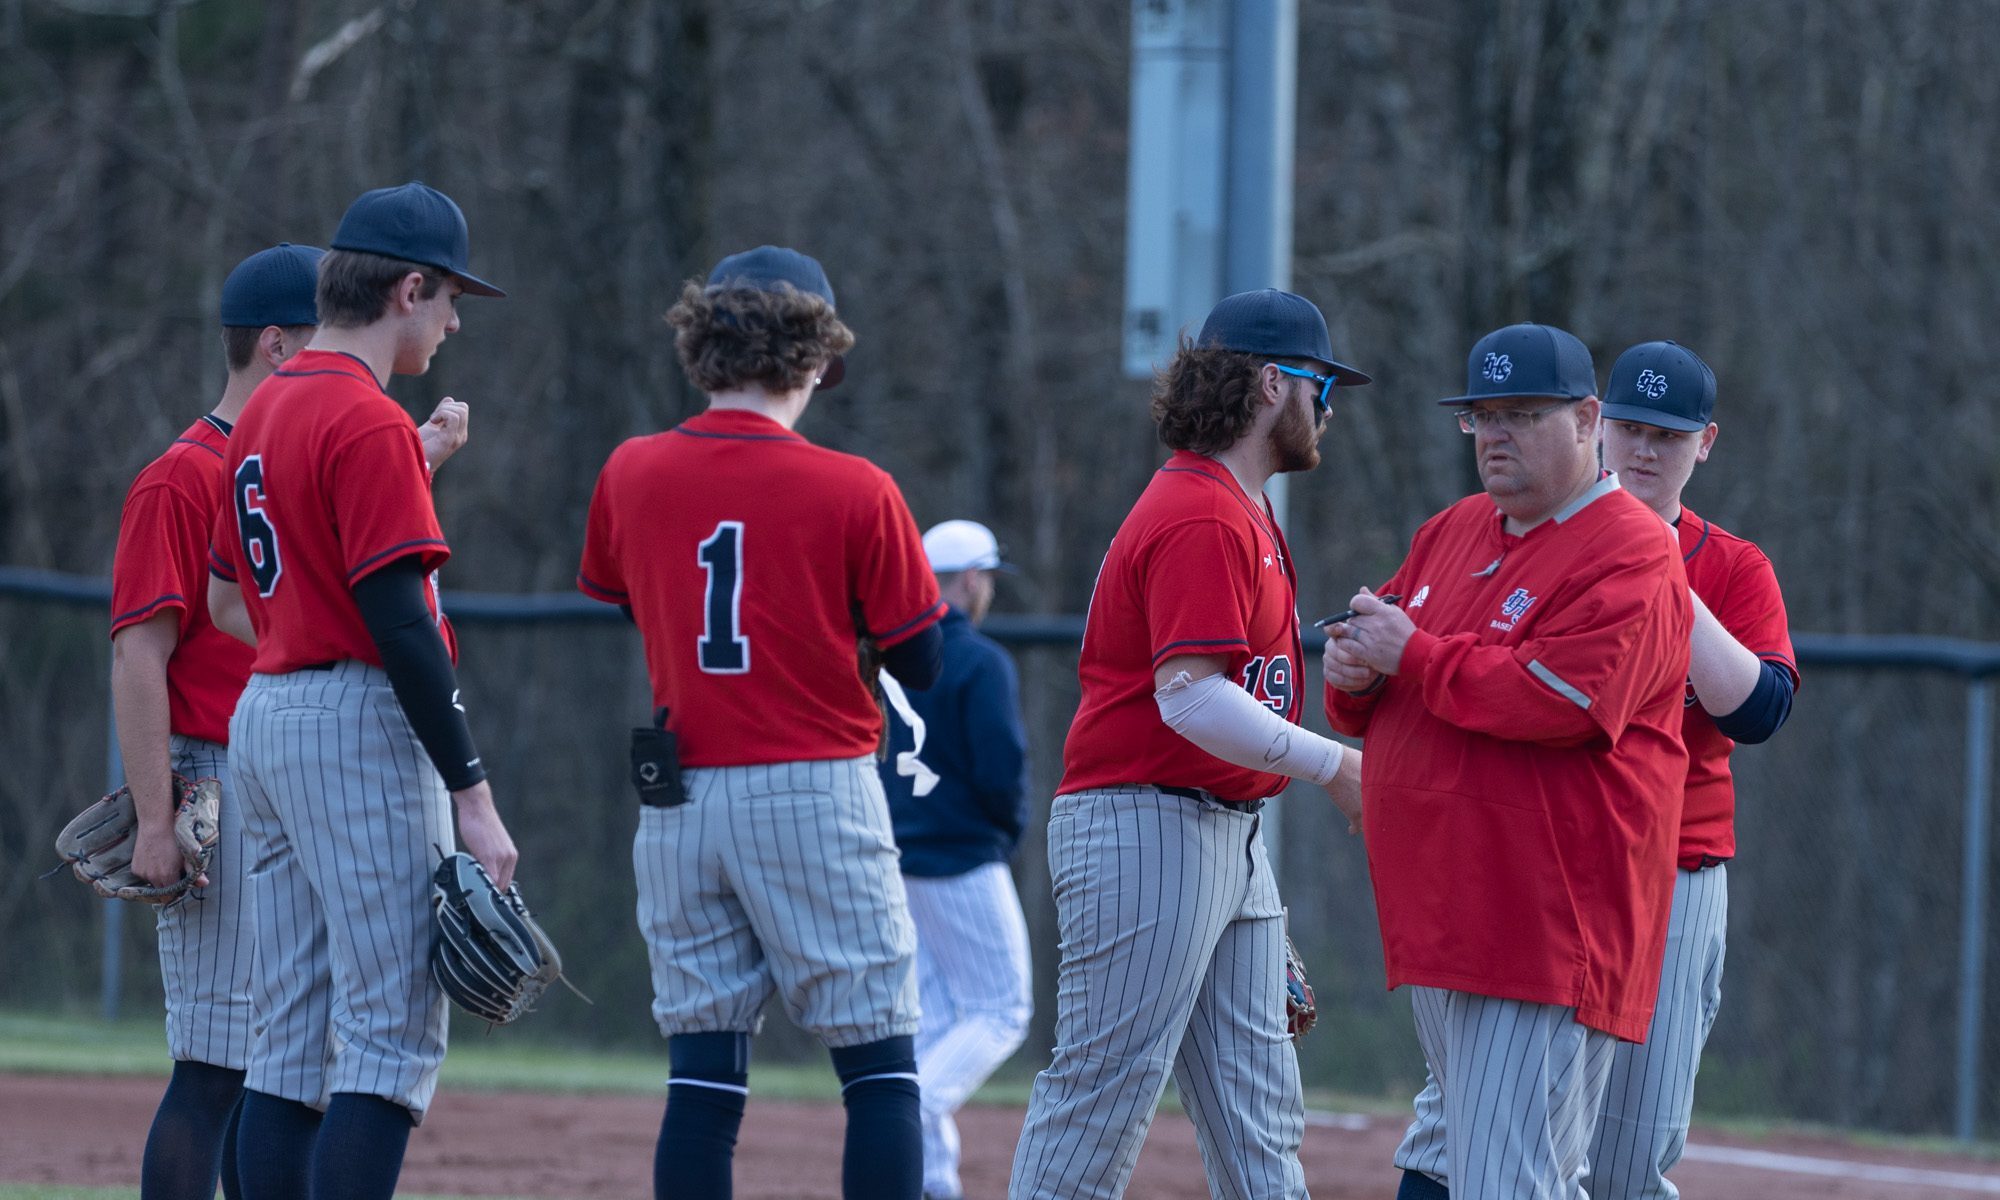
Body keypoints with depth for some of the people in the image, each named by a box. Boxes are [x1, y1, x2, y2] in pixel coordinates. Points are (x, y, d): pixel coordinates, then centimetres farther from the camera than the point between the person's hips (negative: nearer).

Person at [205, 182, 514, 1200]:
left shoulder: (263, 413, 15)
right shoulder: (371, 424, -14)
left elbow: (225, 599, 23)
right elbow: (399, 618, -19)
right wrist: (471, 792, -19)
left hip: (262, 716, 9)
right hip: (360, 728, -9)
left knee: (292, 1044, 9)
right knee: (395, 1038, -10)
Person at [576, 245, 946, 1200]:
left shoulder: (631, 475, 1)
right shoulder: (854, 493, -9)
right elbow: (919, 664, -4)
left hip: (677, 799, 4)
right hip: (817, 792, -4)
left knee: (703, 1074, 6)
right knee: (881, 1067, 1)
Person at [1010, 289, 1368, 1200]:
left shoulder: (1240, 511, 18)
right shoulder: (1202, 519, -16)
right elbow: (1192, 696, -24)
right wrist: (1332, 765, -20)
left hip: (1230, 836, 11)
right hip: (1144, 827, -11)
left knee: (1259, 1119, 9)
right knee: (1104, 1093, -8)